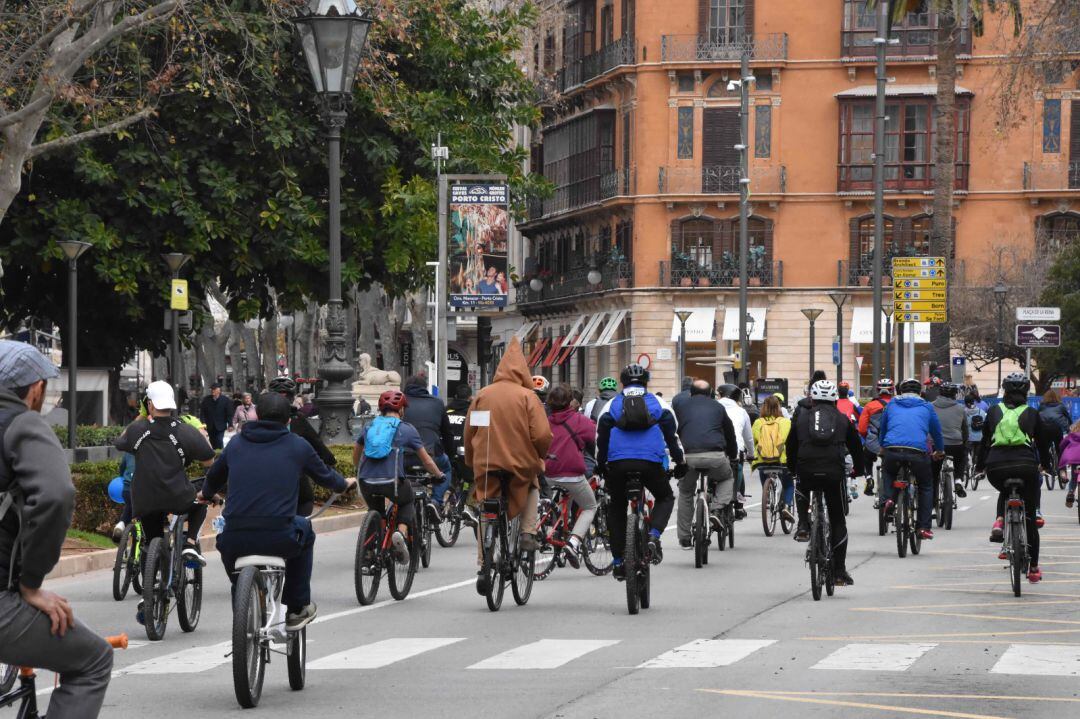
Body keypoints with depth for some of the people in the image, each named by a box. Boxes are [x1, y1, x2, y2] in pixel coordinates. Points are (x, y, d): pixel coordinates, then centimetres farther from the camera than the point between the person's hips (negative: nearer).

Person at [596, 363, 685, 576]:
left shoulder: (613, 403, 17)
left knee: (616, 508, 19)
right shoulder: (656, 401, 15)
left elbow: (601, 433, 12)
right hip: (650, 461, -1)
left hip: (617, 462, 1)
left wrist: (600, 464, 20)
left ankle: (618, 562, 15)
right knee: (665, 497, 24)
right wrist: (680, 462, 18)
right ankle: (654, 536, -3)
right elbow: (671, 432, 12)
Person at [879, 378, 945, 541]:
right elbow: (936, 431, 30)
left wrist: (882, 447, 52)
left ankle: (889, 497, 5)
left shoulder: (892, 405, 22)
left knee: (887, 472, 34)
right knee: (926, 486, 20)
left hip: (892, 449, 1)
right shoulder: (926, 407, 20)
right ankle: (923, 527, 11)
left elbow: (883, 428, 33)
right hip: (917, 452, -1)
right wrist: (939, 450, 49)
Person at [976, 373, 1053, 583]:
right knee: (1029, 517, 15)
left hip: (996, 467, 1)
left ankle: (999, 521, 6)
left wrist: (979, 466, 29)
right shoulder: (1032, 414, 11)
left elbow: (985, 442, 16)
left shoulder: (994, 411, 12)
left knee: (1005, 491, 36)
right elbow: (1042, 444, 19)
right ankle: (1033, 568, 16)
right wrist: (1046, 465, 35)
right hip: (1025, 466, -1)